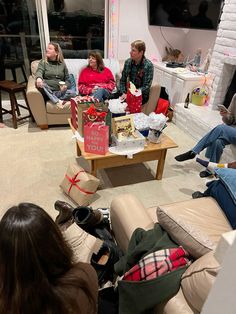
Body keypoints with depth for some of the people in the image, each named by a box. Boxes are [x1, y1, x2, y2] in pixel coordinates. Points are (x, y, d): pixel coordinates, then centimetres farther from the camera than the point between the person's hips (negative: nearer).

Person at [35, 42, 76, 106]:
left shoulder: (62, 64, 14)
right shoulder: (43, 62, 8)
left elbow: (67, 79, 15)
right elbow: (39, 71, -12)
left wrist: (65, 86, -10)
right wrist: (39, 78, -38)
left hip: (59, 92, 1)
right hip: (47, 92, -1)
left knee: (73, 93, -26)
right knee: (39, 84, -35)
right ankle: (57, 101, -42)